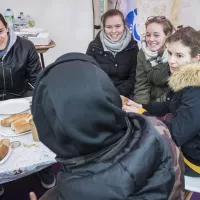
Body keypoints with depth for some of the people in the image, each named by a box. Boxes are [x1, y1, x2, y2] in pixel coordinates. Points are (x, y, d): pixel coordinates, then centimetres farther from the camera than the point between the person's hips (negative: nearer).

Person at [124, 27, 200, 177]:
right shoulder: (185, 79, 0)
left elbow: (176, 134, -29)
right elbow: (169, 107, 12)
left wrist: (140, 115, -20)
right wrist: (141, 107, -1)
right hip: (184, 146, 8)